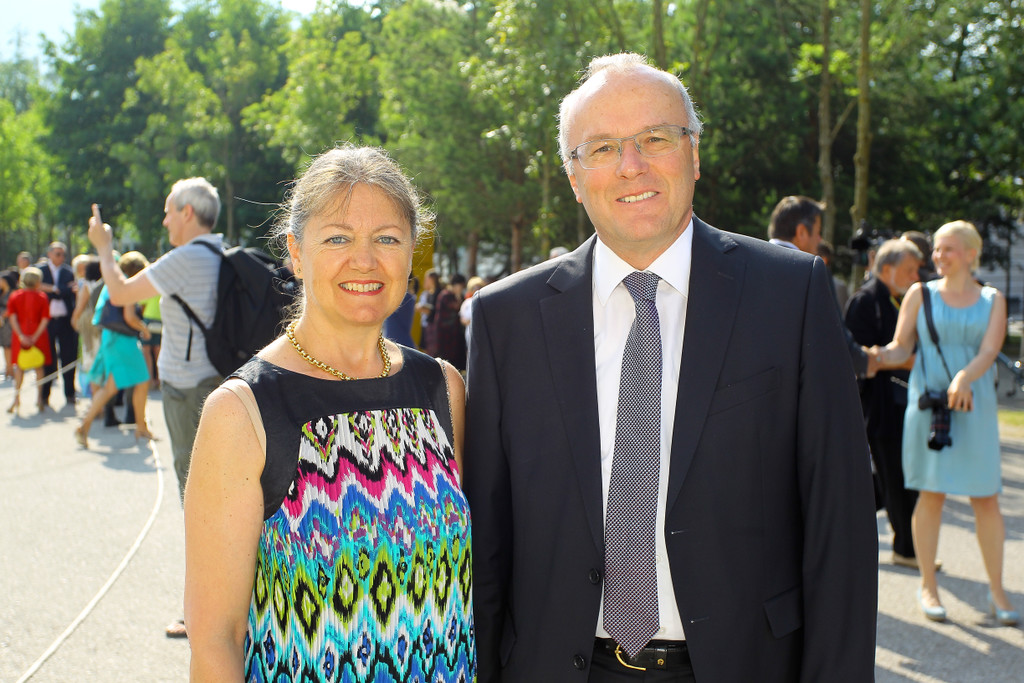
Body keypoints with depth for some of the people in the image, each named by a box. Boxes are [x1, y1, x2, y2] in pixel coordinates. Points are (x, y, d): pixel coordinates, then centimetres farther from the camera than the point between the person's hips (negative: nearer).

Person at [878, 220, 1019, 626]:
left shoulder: (992, 300, 9)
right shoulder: (920, 294, 7)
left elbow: (989, 351, -6)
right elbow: (901, 348, 3)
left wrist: (965, 377, -25)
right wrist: (873, 358, -18)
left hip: (975, 406, 1)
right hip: (928, 404, -1)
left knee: (986, 498, 1)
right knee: (931, 495, 1)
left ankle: (997, 591, 12)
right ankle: (928, 587, 12)